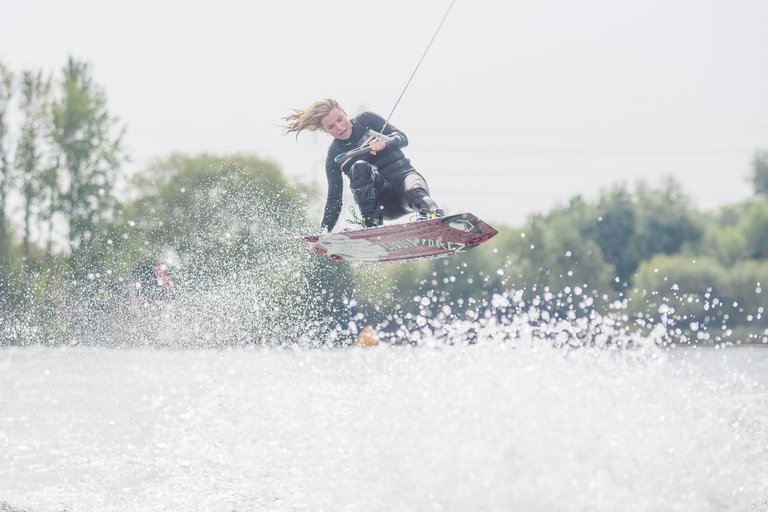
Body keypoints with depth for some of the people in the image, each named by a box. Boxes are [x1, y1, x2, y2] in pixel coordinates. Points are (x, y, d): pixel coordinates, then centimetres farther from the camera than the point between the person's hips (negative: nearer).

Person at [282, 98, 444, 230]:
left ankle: (436, 220, -71)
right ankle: (372, 223, -41)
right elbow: (334, 200, 6)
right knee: (359, 168, -30)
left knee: (415, 192, -39)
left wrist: (385, 142, -22)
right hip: (385, 205, 1)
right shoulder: (334, 158, 5)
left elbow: (402, 138, 1)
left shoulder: (367, 121, 5)